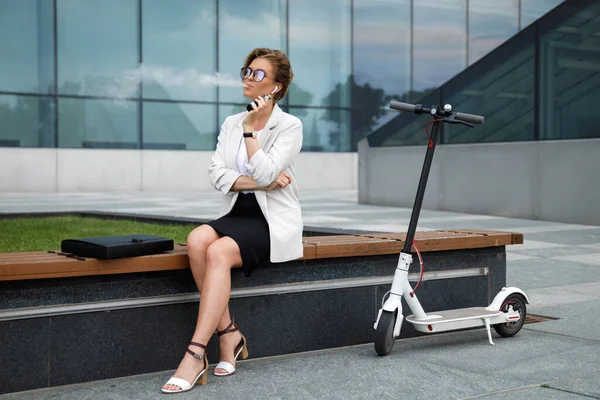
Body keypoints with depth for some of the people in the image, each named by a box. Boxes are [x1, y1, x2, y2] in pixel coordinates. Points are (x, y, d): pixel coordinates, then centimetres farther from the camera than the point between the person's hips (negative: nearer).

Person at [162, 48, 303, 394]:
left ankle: (196, 354, -30)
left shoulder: (290, 126, -3)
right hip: (238, 213, 5)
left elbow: (265, 173, -17)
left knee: (219, 251, -32)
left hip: (274, 220, -5)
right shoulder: (231, 123, 13)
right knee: (197, 239, -28)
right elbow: (218, 174, 1)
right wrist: (262, 182, -10)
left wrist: (250, 130, -12)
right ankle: (229, 334, -17)